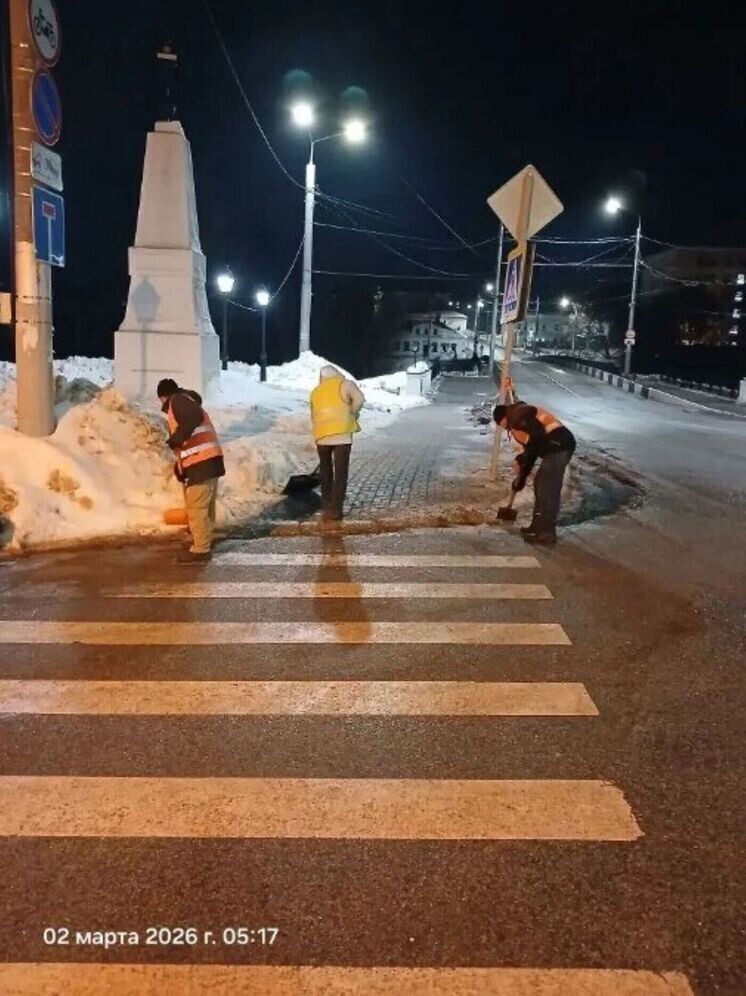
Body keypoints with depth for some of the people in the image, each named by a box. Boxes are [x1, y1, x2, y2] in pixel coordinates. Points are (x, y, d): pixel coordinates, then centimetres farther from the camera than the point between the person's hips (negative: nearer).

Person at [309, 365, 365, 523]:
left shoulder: (315, 392, 21)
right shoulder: (345, 384, 8)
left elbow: (313, 417, 20)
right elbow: (359, 399, -9)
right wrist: (352, 414, 6)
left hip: (322, 436, 4)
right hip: (342, 434, -4)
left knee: (325, 472, 20)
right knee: (340, 473, -1)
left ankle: (326, 507, 23)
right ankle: (335, 510, -6)